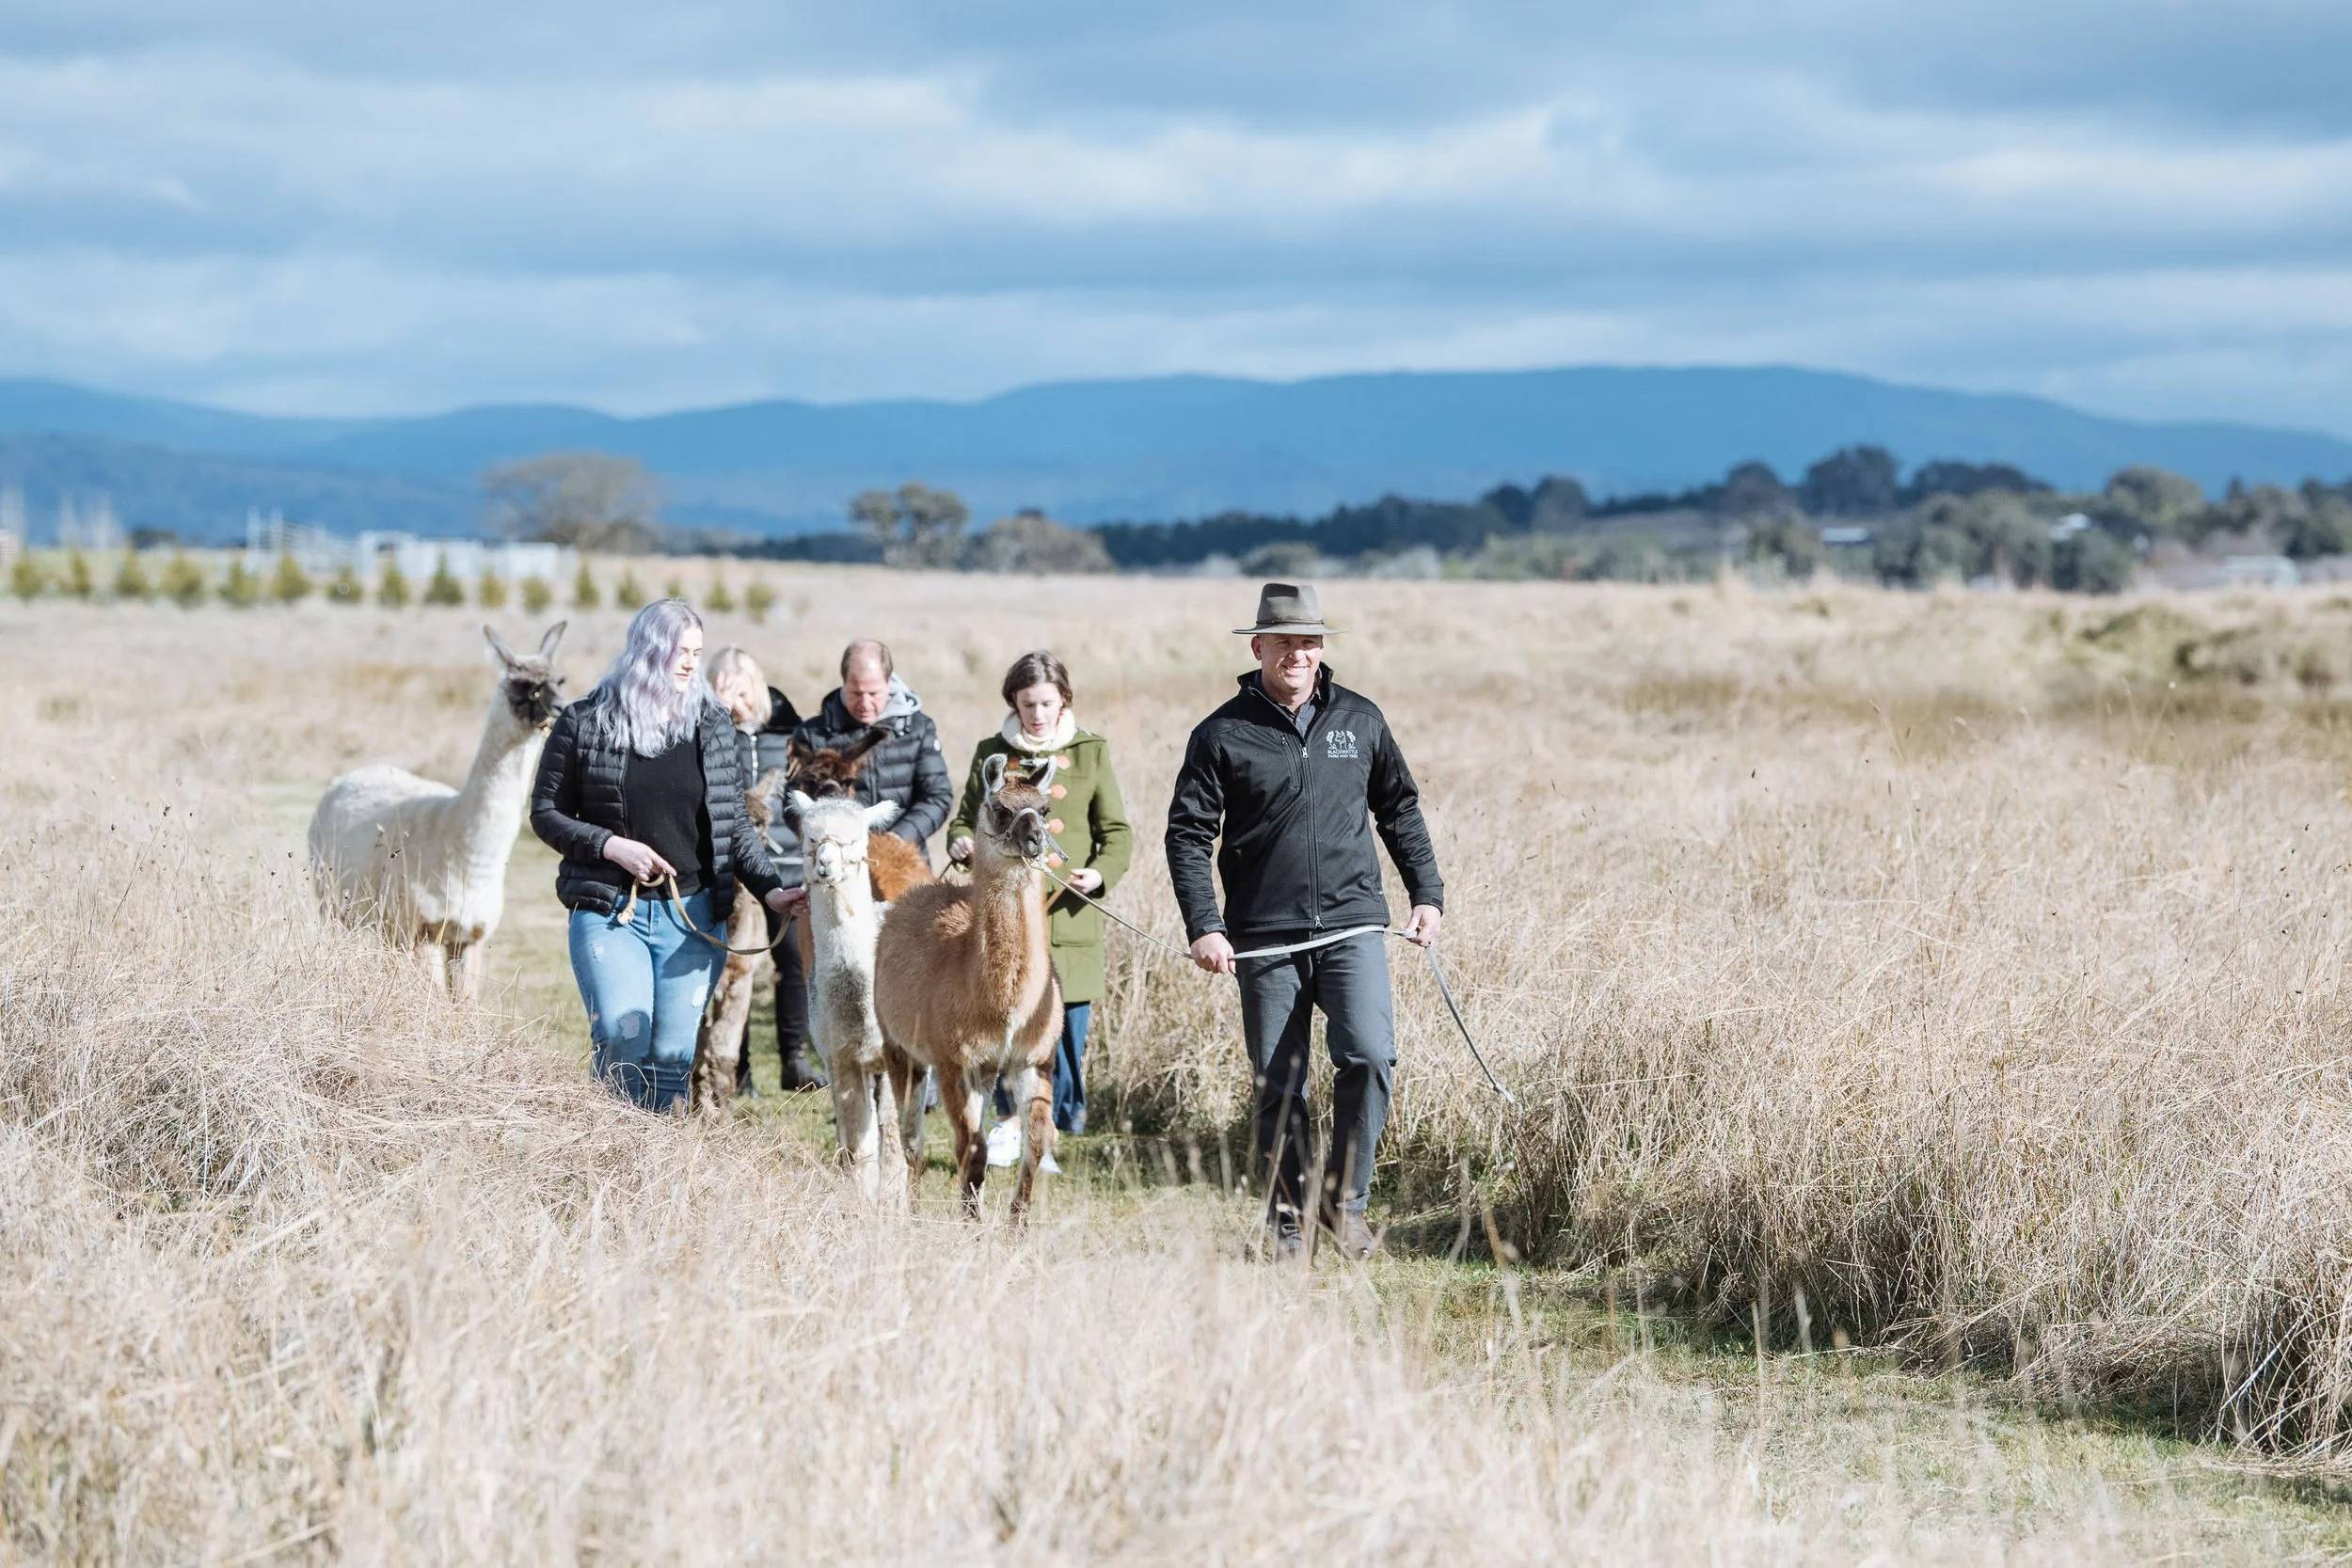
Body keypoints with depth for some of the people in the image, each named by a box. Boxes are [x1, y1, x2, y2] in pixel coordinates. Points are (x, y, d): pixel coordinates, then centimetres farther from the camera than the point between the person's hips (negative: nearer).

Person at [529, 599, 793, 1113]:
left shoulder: (715, 725, 9)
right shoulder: (584, 723, 1)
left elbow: (735, 823, 12)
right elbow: (546, 812, 4)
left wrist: (770, 888, -2)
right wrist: (611, 846, -11)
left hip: (694, 915, 3)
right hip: (609, 911, -3)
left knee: (674, 1053, 0)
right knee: (623, 1039, -17)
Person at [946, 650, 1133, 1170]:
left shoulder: (1091, 752, 7)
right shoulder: (991, 753, 9)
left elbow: (1118, 831, 7)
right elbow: (966, 817, 18)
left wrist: (1102, 872, -13)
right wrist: (960, 842, -6)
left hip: (1066, 914, 0)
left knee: (1067, 1025, 1)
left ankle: (1047, 1131, 18)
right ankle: (1011, 1121, 8)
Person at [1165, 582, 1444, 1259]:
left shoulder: (1360, 720, 9)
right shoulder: (1223, 735, 1)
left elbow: (1400, 810, 19)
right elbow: (1187, 834, 0)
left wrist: (1427, 894, 12)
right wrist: (1204, 926, -9)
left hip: (1353, 925, 1)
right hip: (1265, 937, -1)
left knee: (1369, 1056, -17)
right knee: (1277, 1087, 3)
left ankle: (1344, 1196, 0)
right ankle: (1288, 1218, 14)